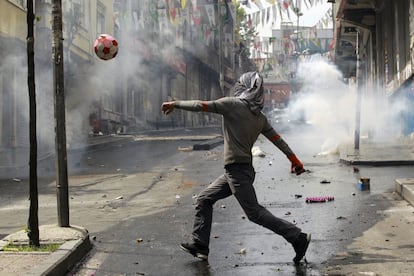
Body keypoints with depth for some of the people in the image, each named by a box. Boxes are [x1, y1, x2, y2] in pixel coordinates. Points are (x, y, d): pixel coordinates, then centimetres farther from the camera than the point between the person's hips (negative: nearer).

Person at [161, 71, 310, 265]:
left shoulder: (233, 104, -11)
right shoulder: (260, 116, 10)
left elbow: (201, 106, -9)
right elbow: (277, 139, 13)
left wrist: (175, 104, 2)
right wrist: (294, 159, 19)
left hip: (237, 169, -9)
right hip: (244, 168, 9)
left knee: (254, 213, -7)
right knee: (204, 199, 14)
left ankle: (298, 237, -4)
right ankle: (199, 245, 15)